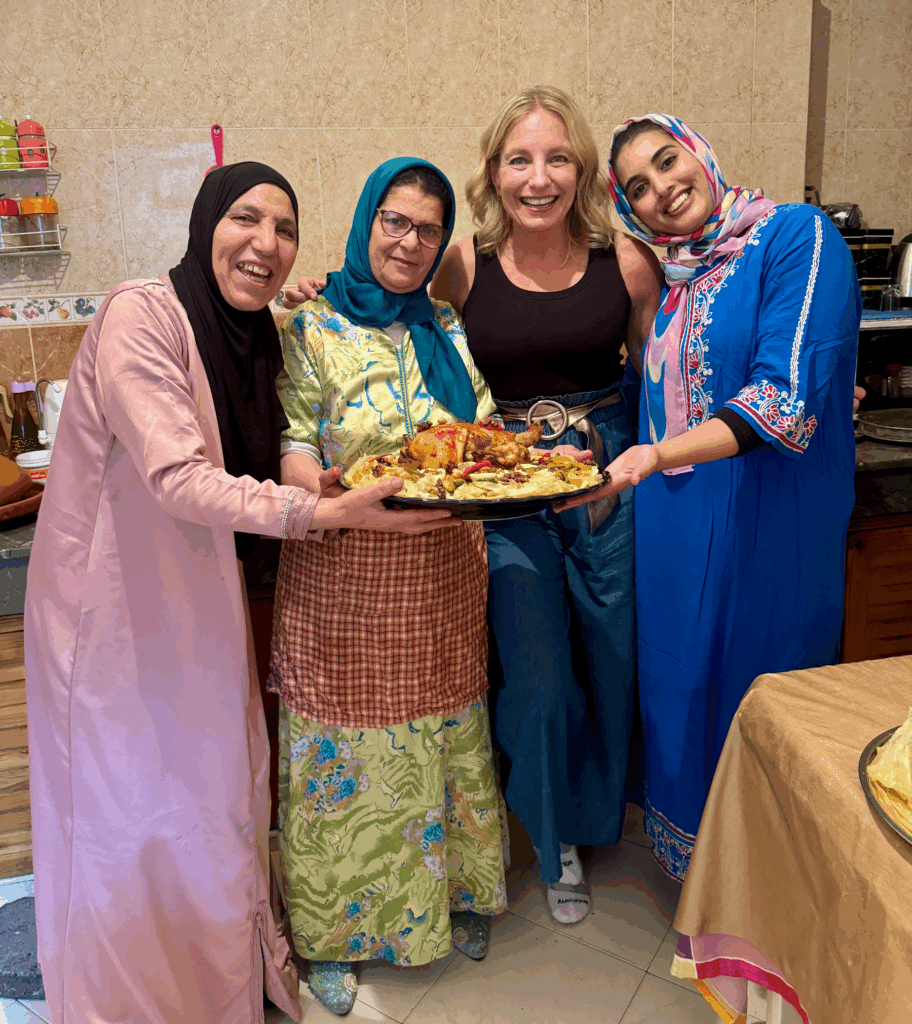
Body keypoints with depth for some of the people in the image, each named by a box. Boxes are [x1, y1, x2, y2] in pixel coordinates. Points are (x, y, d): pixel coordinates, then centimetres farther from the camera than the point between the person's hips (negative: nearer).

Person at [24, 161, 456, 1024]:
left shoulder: (252, 337, 6)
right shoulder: (140, 315, -19)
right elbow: (179, 479, -27)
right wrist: (322, 512, -33)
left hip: (199, 606, 7)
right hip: (115, 612, -7)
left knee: (222, 799, 17)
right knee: (132, 814, 8)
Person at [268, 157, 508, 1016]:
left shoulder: (450, 332, 11)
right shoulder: (312, 330, -3)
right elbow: (293, 450, -10)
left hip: (444, 576, 4)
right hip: (343, 577, -4)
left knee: (445, 740, 16)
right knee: (345, 750, 7)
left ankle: (452, 892, 40)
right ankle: (330, 929, 29)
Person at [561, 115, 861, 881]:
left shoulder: (798, 236, -8)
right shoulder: (674, 277, 13)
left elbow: (786, 396, -20)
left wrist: (658, 455, -29)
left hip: (765, 531, -6)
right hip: (676, 533, 7)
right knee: (681, 692, 15)